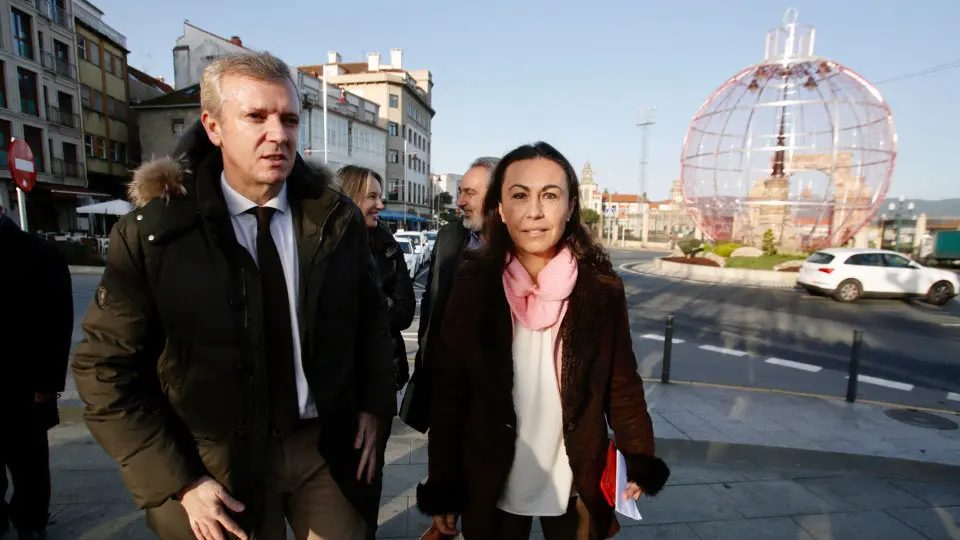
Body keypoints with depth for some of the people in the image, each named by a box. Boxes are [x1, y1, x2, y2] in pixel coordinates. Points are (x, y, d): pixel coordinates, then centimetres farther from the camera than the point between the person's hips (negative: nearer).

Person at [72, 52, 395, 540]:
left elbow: (369, 314, 4)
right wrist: (180, 483, -10)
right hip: (220, 469, -1)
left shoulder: (336, 217, -8)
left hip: (330, 449, 2)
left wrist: (373, 406, -2)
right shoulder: (151, 231, -12)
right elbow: (107, 368, -7)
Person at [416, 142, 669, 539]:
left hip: (576, 489, 1)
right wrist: (442, 490, -4)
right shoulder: (473, 285, -12)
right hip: (491, 489, 0)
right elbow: (448, 394, -8)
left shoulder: (602, 288, -11)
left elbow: (622, 384, -2)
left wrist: (639, 461, -10)